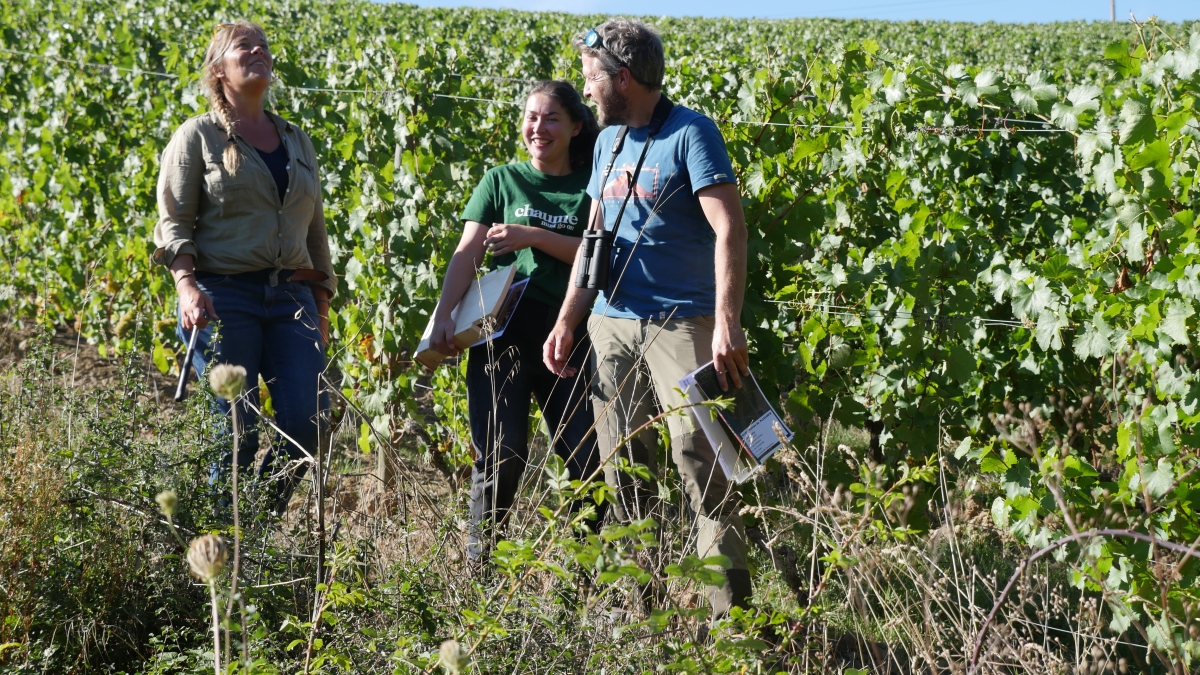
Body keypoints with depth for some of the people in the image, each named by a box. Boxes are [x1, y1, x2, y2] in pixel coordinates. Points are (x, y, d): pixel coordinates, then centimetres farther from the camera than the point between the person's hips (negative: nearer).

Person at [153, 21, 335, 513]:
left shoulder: (298, 142, 19)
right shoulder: (198, 136, 5)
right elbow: (172, 223, -1)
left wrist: (321, 309, 16)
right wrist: (186, 285, -18)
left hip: (292, 299, 4)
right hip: (224, 296, -4)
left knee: (308, 423, -11)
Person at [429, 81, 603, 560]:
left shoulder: (591, 185, 11)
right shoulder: (501, 181, 12)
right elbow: (468, 252, 3)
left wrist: (533, 236, -11)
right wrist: (443, 317, -10)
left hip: (567, 335, 1)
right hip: (505, 327, 0)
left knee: (588, 454, -5)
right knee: (501, 453, -6)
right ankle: (478, 555, 8)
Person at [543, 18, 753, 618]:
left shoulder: (689, 134, -6)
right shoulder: (608, 141, 16)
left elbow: (730, 230, -15)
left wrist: (727, 321, -25)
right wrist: (567, 321, 16)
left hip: (680, 324, -7)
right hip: (611, 325, 7)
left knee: (701, 466, -12)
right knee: (622, 474, 8)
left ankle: (731, 613, -10)